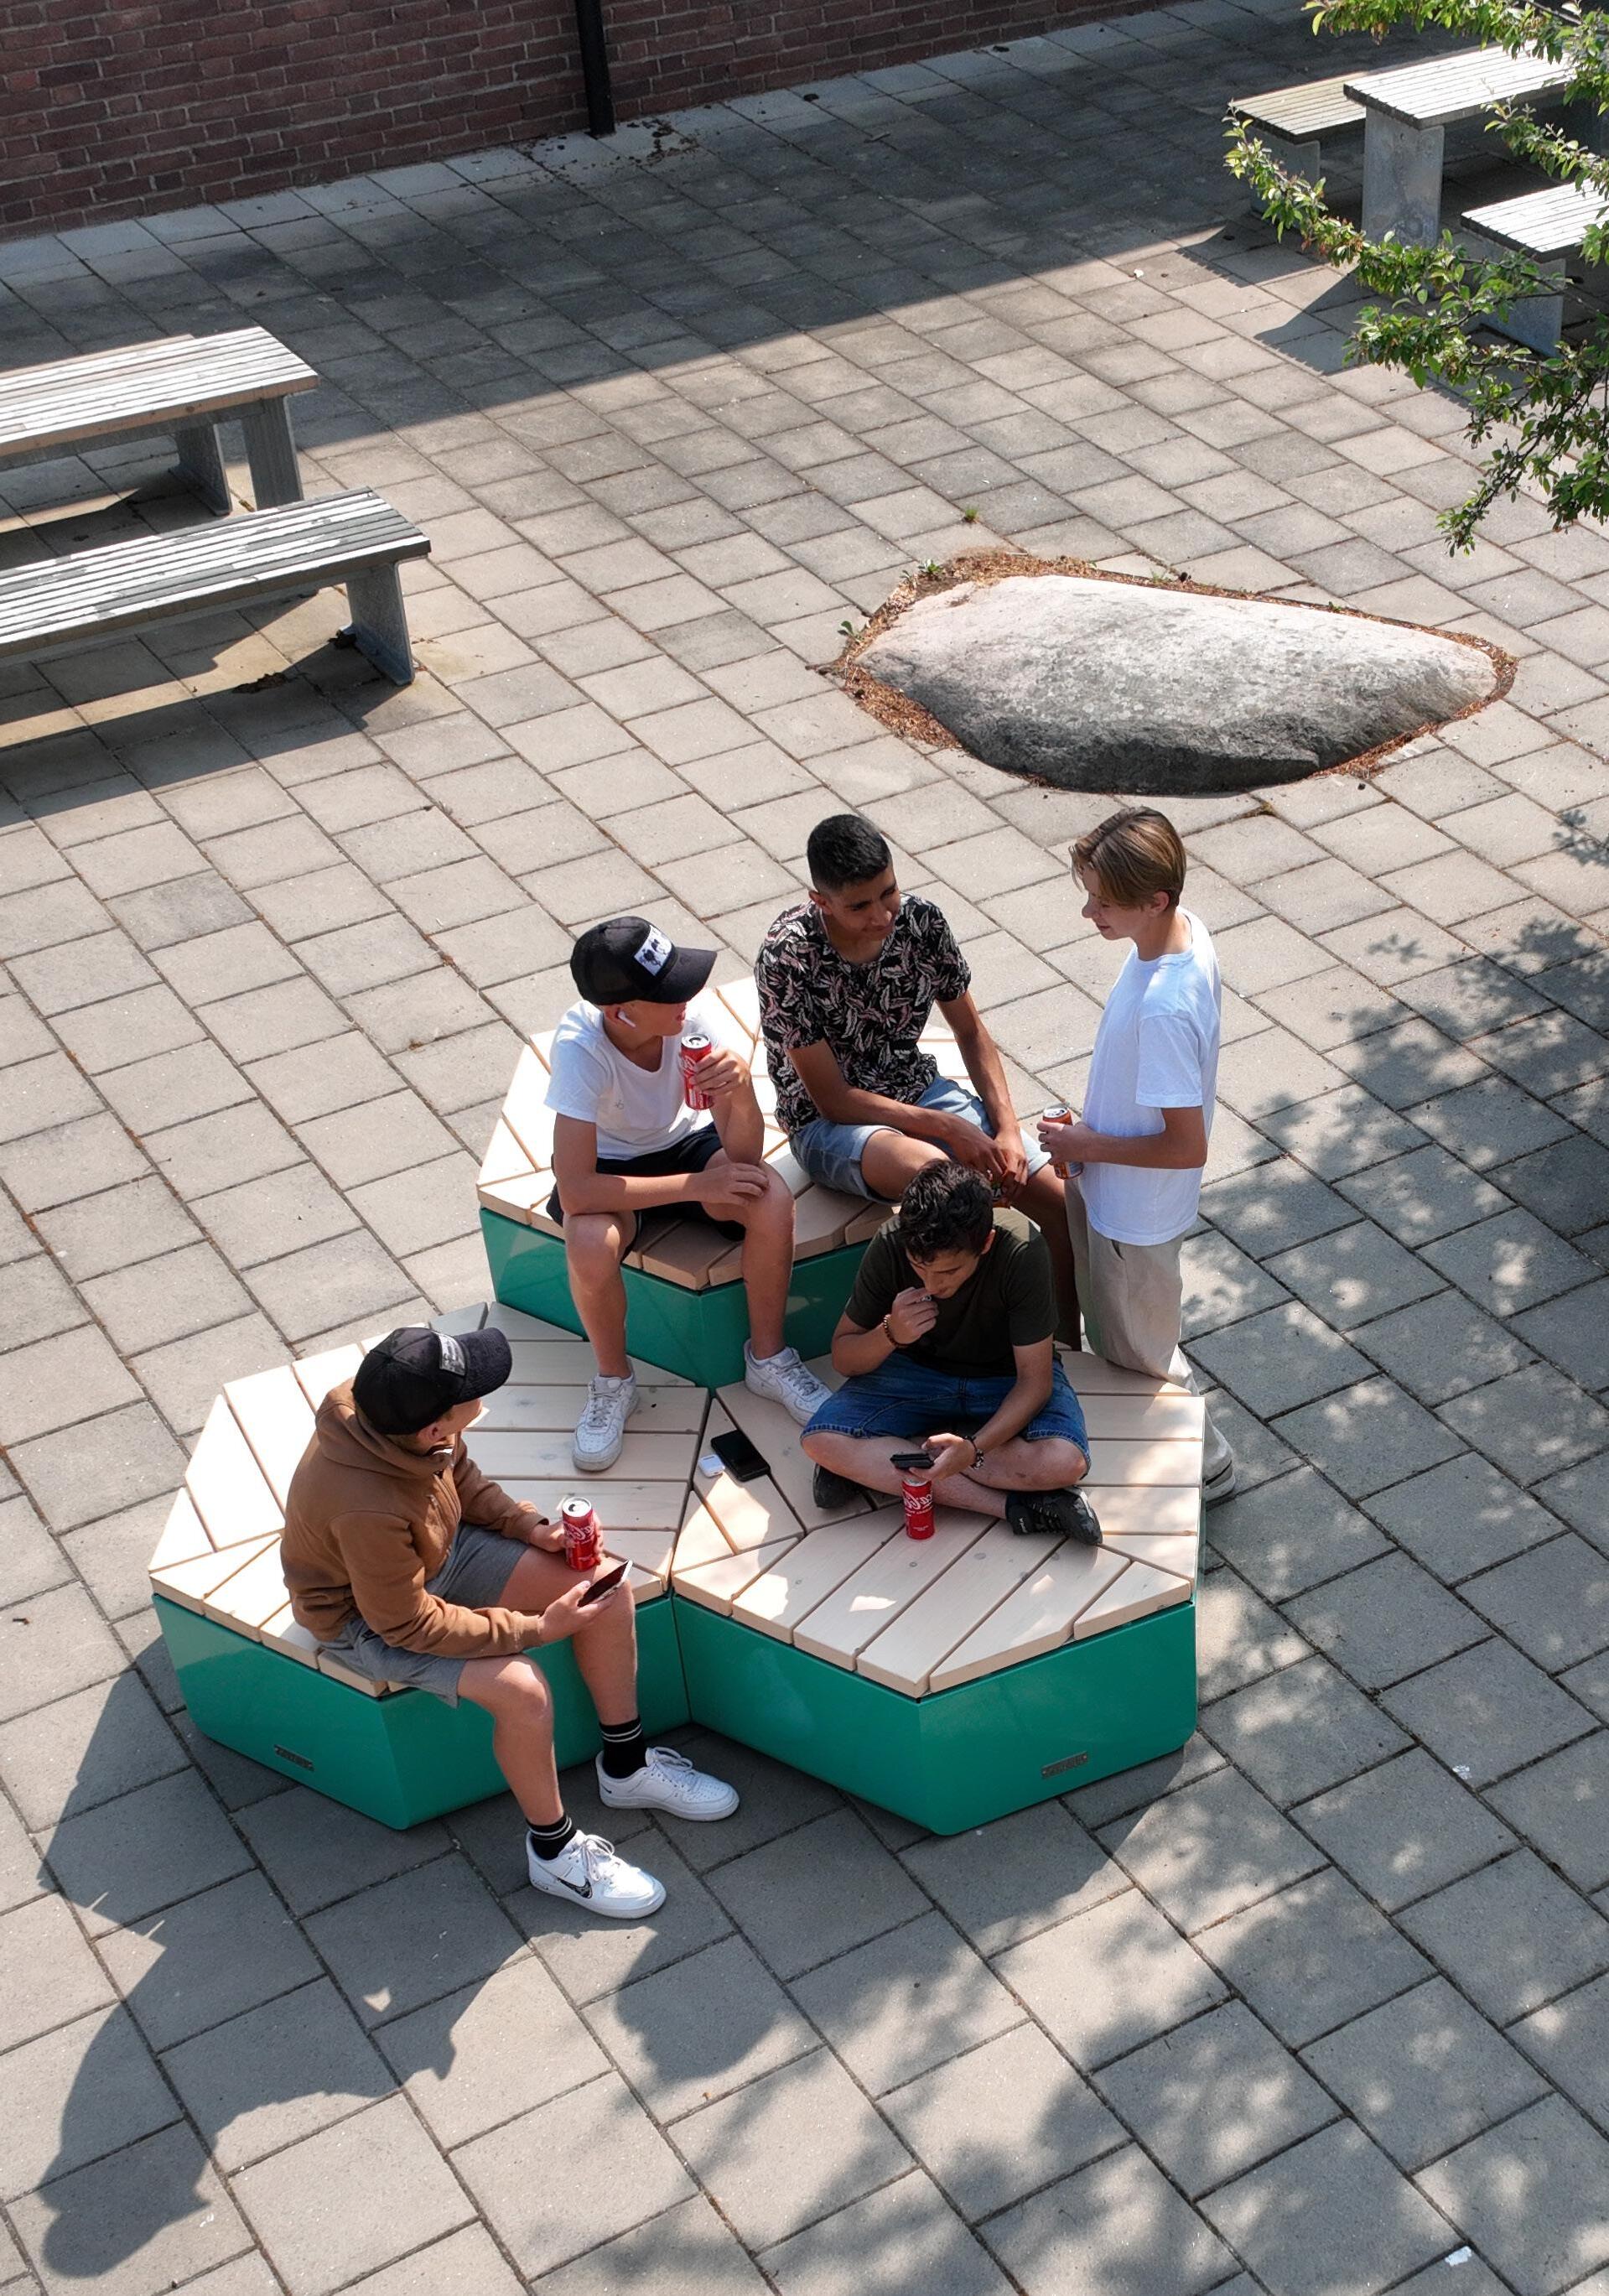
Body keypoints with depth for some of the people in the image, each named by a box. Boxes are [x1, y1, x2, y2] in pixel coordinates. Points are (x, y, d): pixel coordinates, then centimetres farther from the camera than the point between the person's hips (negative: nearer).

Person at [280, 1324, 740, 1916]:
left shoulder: (402, 1417, -21)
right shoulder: (365, 1510, -42)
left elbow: (461, 1478, 3)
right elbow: (409, 1624, -28)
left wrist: (534, 1529, -10)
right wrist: (538, 1629, -25)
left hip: (441, 1551, 8)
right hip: (369, 1617, -8)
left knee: (606, 1585, -2)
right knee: (520, 1689, -27)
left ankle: (626, 1767, 18)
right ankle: (553, 1850, -1)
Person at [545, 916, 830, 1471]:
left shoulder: (697, 1012, -28)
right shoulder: (580, 1049, -34)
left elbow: (745, 1153, -25)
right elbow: (575, 1192, -38)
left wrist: (740, 1089, -47)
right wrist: (699, 1185, -34)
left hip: (687, 1140, 2)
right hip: (608, 1165, -2)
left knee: (772, 1200, -26)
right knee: (590, 1247, -34)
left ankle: (768, 1358, -1)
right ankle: (613, 1383, -3)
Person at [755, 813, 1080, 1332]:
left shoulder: (921, 919, -9)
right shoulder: (787, 956, -23)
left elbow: (971, 1032, 5)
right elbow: (833, 1099, -20)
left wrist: (1007, 1129, -8)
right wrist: (948, 1128, -24)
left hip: (918, 1088, 6)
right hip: (829, 1121, -5)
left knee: (1066, 1205, -10)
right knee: (933, 1171, -39)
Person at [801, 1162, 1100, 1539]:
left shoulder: (1021, 1251, -30)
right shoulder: (889, 1247, -23)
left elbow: (1034, 1381, -23)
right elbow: (843, 1359, -9)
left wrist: (973, 1448, -39)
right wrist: (890, 1334, -31)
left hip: (1007, 1379, -2)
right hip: (917, 1371, 2)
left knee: (1065, 1461, -33)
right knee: (822, 1440, -26)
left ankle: (874, 1465, -20)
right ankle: (1008, 1503, -26)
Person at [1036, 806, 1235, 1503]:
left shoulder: (1165, 1009, -39)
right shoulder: (1182, 930, -11)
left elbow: (1188, 1146, -31)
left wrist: (1088, 1146, -19)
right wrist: (1090, 1134, 14)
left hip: (1135, 1208, -8)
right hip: (1109, 1190, 8)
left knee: (1140, 1354, 17)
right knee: (1113, 1332, 29)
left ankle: (1204, 1464, 39)